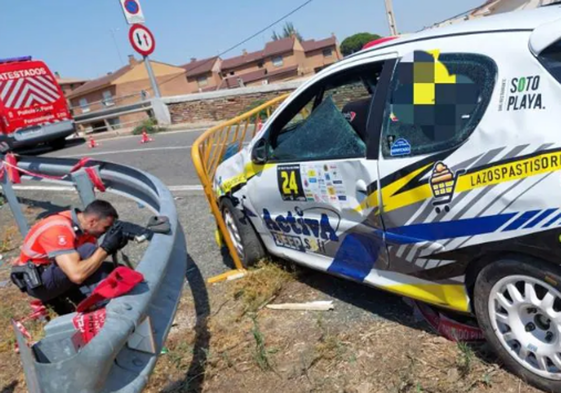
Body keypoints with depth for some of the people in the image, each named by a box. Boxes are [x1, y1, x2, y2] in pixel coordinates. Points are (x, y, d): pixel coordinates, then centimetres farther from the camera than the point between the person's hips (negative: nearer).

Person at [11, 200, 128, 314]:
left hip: (55, 274, 9)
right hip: (37, 281, -9)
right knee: (87, 252, -28)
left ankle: (58, 298, 6)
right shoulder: (58, 230, -31)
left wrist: (112, 247, -17)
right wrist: (106, 247, -34)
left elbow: (95, 257, 2)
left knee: (109, 269, 0)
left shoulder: (82, 224, -5)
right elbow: (77, 275, -39)